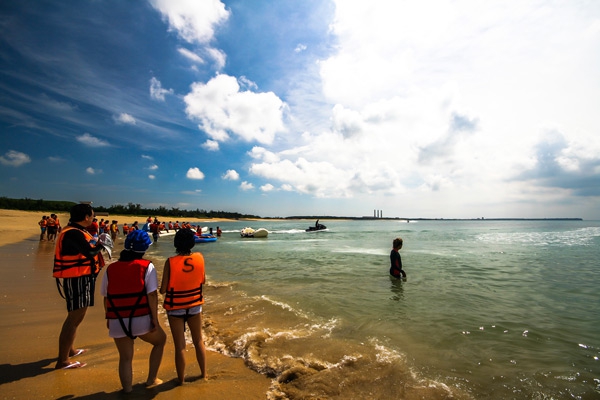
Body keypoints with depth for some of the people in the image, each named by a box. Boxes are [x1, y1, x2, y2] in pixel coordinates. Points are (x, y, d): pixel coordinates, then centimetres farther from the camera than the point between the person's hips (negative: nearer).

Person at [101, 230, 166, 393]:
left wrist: (109, 318, 23)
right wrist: (155, 319, -5)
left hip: (117, 322, 4)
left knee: (125, 357, 20)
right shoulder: (146, 266, -8)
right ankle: (151, 379, 29)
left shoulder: (111, 268, 5)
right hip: (140, 319, -3)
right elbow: (152, 295, -13)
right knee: (160, 340, 24)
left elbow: (106, 298, 10)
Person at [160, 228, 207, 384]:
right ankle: (204, 374, 35)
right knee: (198, 341, 20)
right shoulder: (199, 258, -12)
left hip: (175, 308, -2)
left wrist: (172, 285, 7)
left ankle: (181, 379, 29)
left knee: (180, 345, 13)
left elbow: (163, 290, -14)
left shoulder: (170, 262, -19)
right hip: (195, 306, 2)